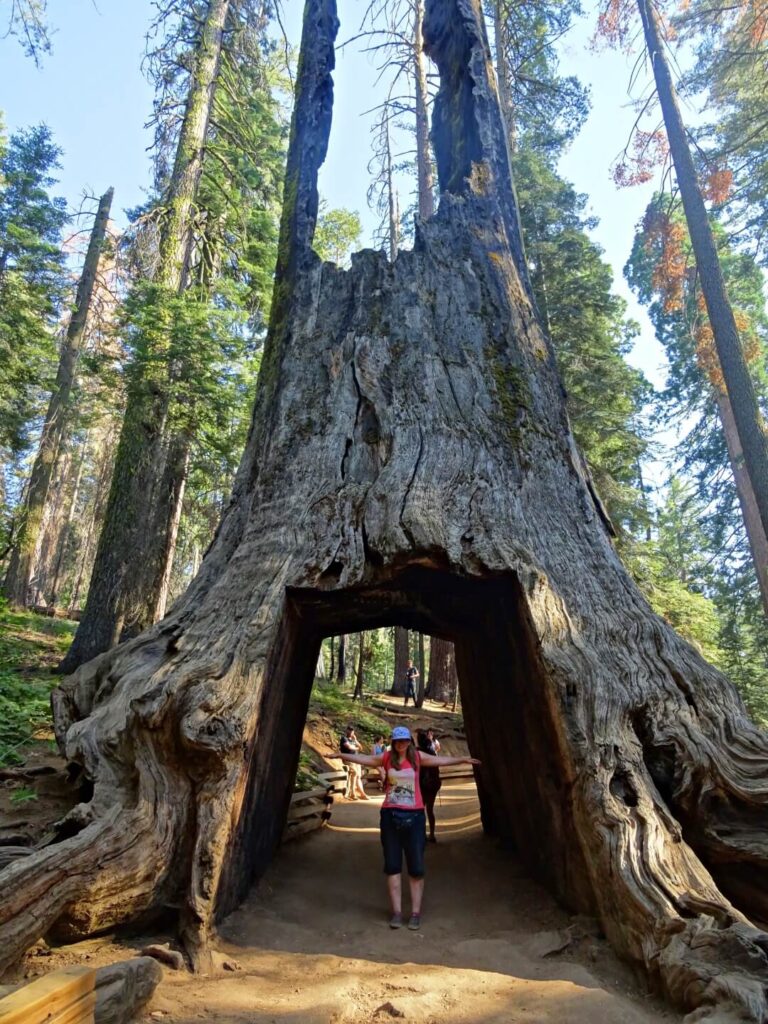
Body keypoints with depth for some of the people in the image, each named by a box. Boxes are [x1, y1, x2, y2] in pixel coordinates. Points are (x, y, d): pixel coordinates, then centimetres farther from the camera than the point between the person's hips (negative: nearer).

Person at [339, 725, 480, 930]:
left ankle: (416, 913, 15)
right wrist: (342, 755, 0)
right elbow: (364, 758, 2)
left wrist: (461, 759, -16)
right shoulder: (386, 757, -1)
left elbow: (440, 760, -8)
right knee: (392, 865, 8)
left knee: (416, 866, 5)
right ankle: (396, 912, 18)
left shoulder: (417, 757, -3)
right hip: (390, 815, 1)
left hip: (414, 815, -1)